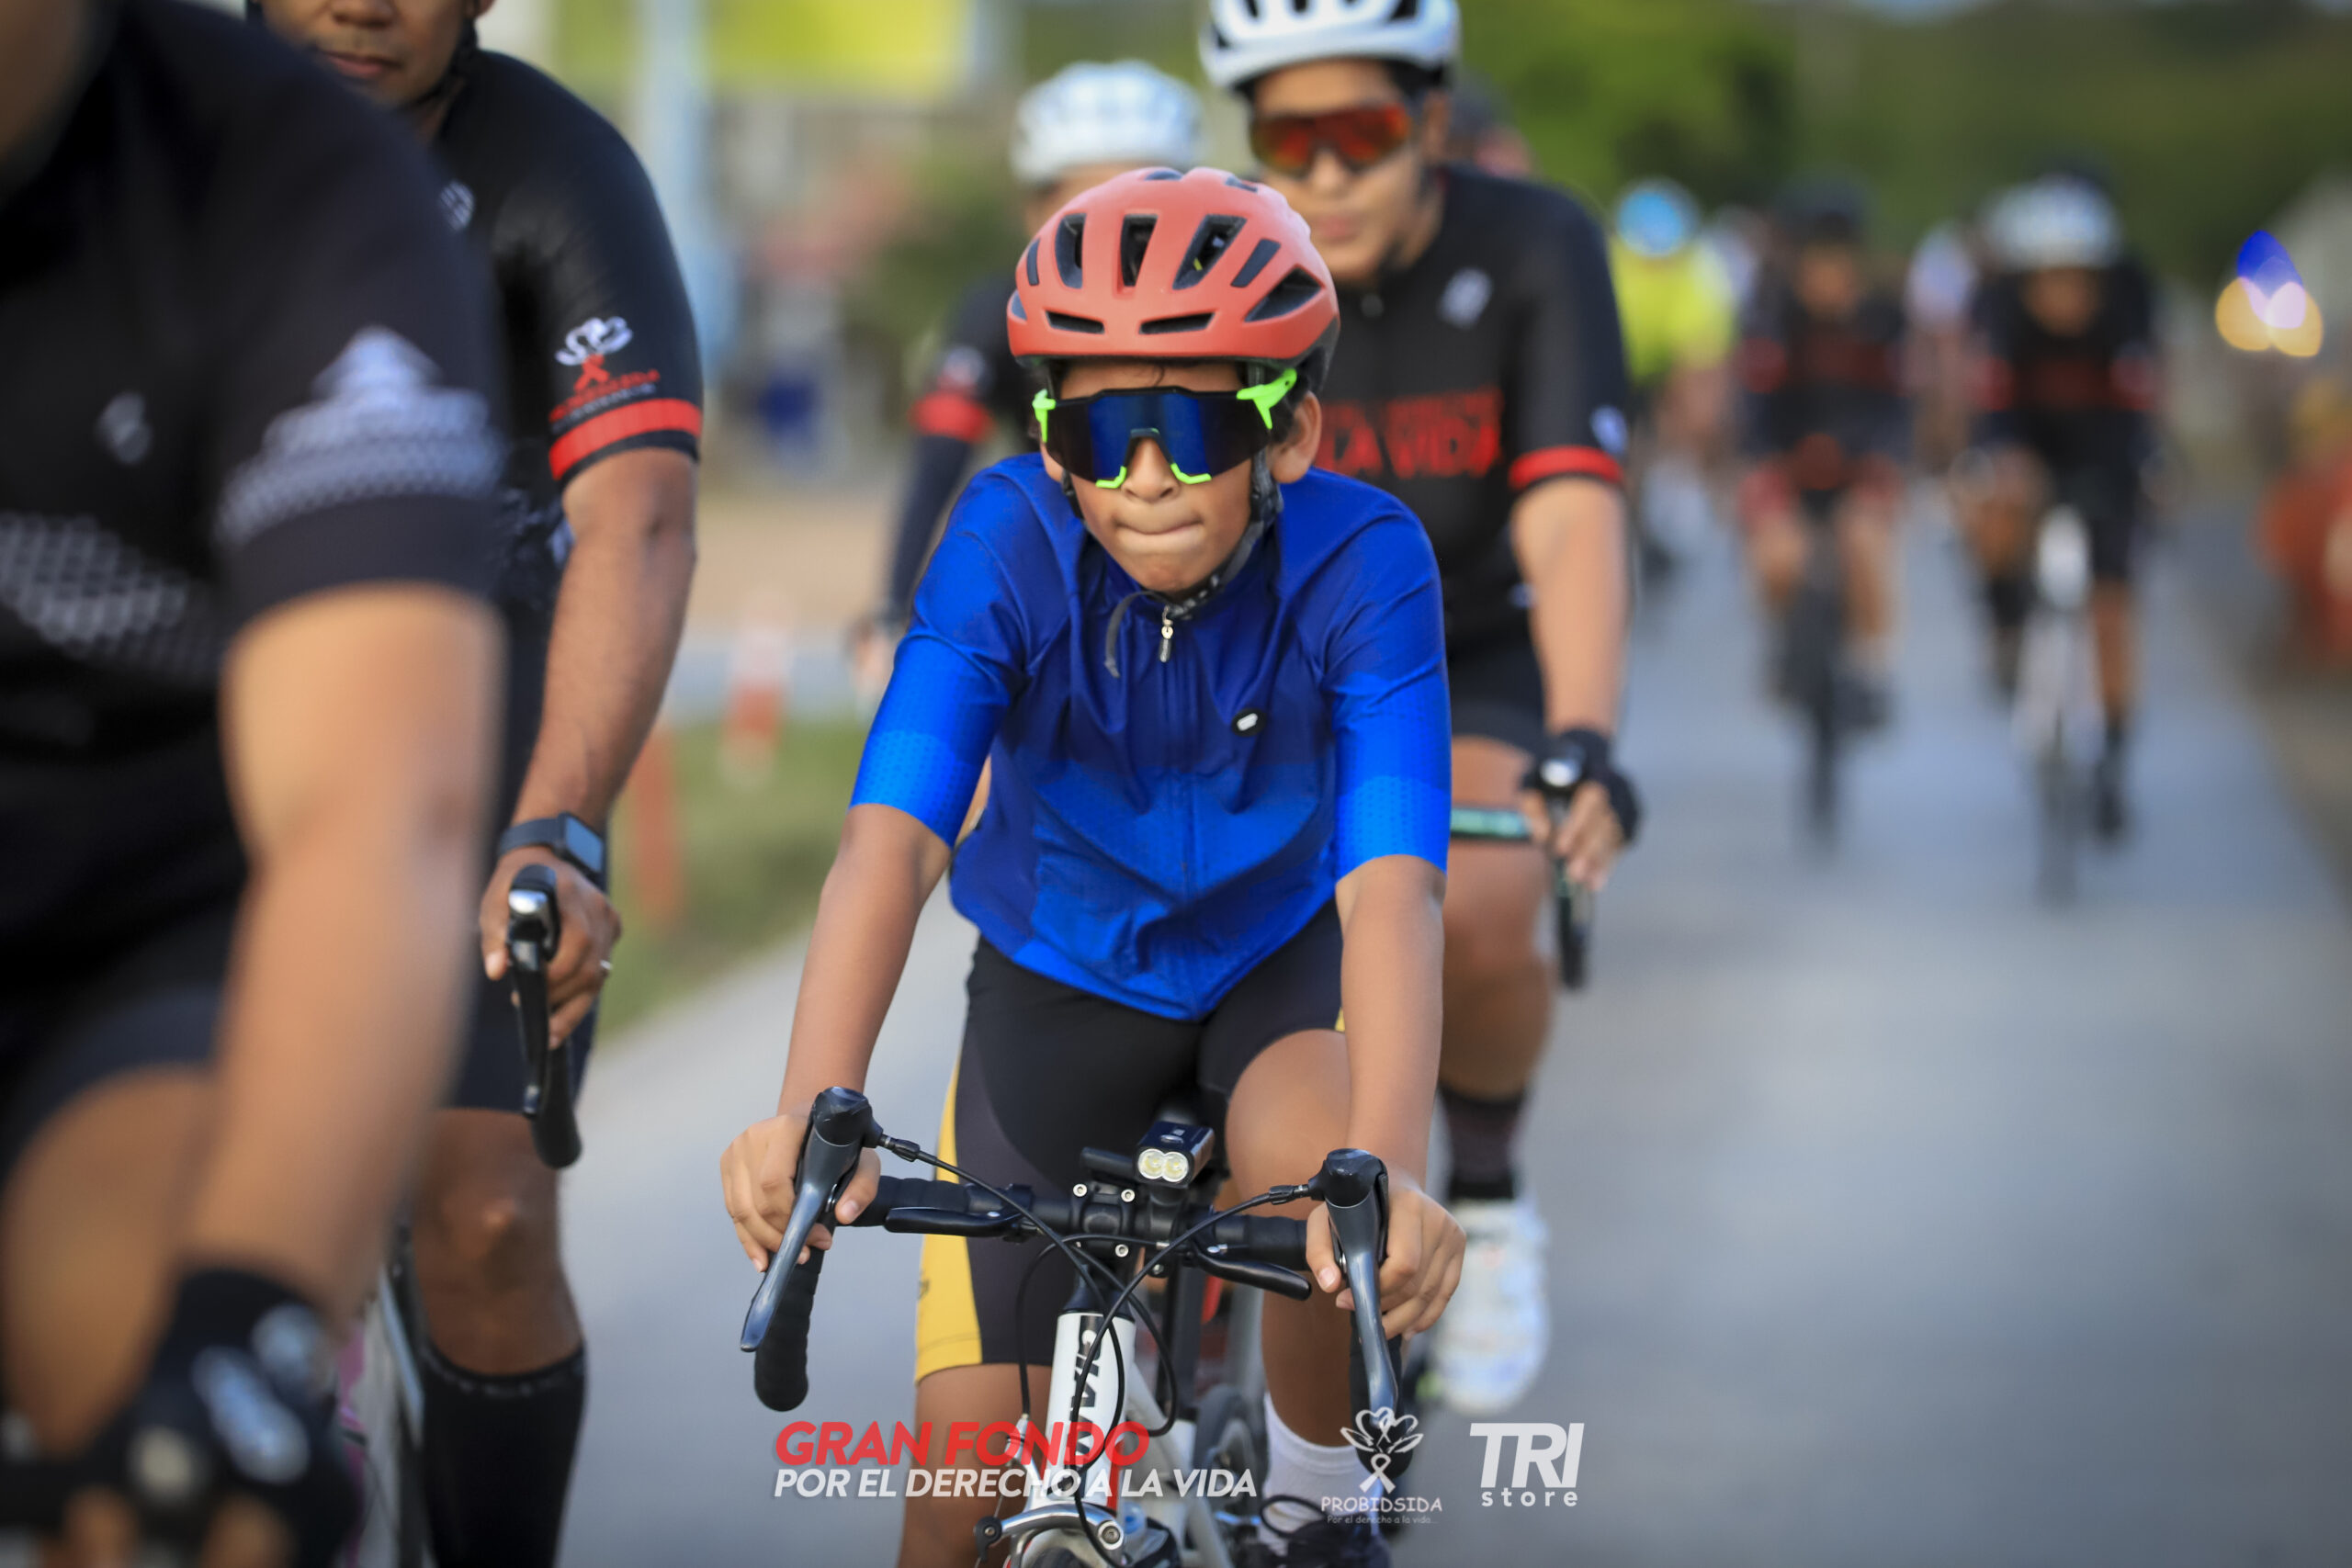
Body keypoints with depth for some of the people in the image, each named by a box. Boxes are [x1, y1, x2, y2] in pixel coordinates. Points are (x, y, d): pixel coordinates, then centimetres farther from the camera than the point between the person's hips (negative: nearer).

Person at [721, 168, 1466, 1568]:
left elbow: (1390, 883, -38)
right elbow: (891, 838, -36)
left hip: (1275, 958, 0)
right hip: (1060, 976, 1)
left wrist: (1388, 1171, -55)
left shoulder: (1362, 561, -28)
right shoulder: (1011, 539, -27)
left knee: (1313, 1168, -33)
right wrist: (811, 1112, -52)